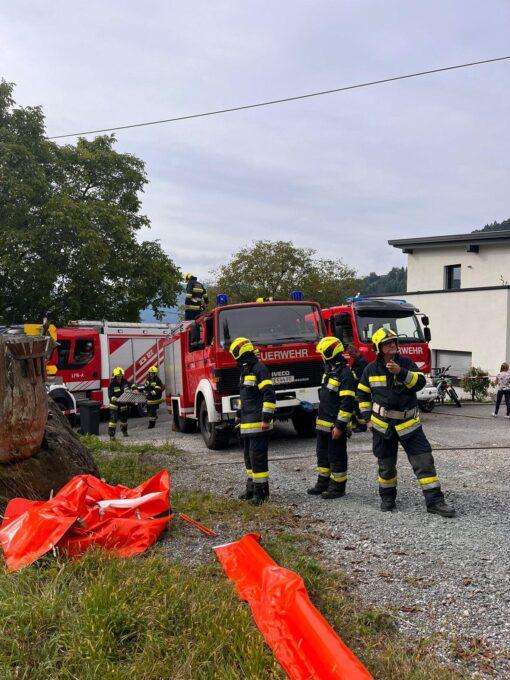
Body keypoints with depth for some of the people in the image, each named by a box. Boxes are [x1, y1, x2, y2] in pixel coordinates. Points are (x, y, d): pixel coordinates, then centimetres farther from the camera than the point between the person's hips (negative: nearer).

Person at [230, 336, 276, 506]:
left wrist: (266, 417, -23)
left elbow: (269, 395, -20)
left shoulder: (260, 369, -13)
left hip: (258, 423, -10)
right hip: (247, 424, 10)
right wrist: (240, 415, 28)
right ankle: (251, 487, 27)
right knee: (249, 456, 16)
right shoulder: (245, 371, 17)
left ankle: (261, 491, -2)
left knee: (257, 455, -8)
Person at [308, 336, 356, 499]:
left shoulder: (345, 374, -19)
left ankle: (338, 487, 14)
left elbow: (347, 403, -23)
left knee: (336, 456, 2)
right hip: (323, 423, 9)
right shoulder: (330, 369, 10)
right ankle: (323, 483, 29)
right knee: (323, 454, 17)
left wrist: (340, 426, -23)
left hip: (335, 425, -9)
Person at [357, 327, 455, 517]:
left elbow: (420, 382, -15)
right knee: (386, 464, 10)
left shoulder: (406, 363, -1)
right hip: (382, 425, 1)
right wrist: (367, 415, 6)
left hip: (408, 422, 0)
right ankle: (387, 497, 29)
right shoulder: (371, 369, 2)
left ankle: (434, 501, -1)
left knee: (424, 460, -6)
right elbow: (362, 394, 14)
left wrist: (401, 372, -29)